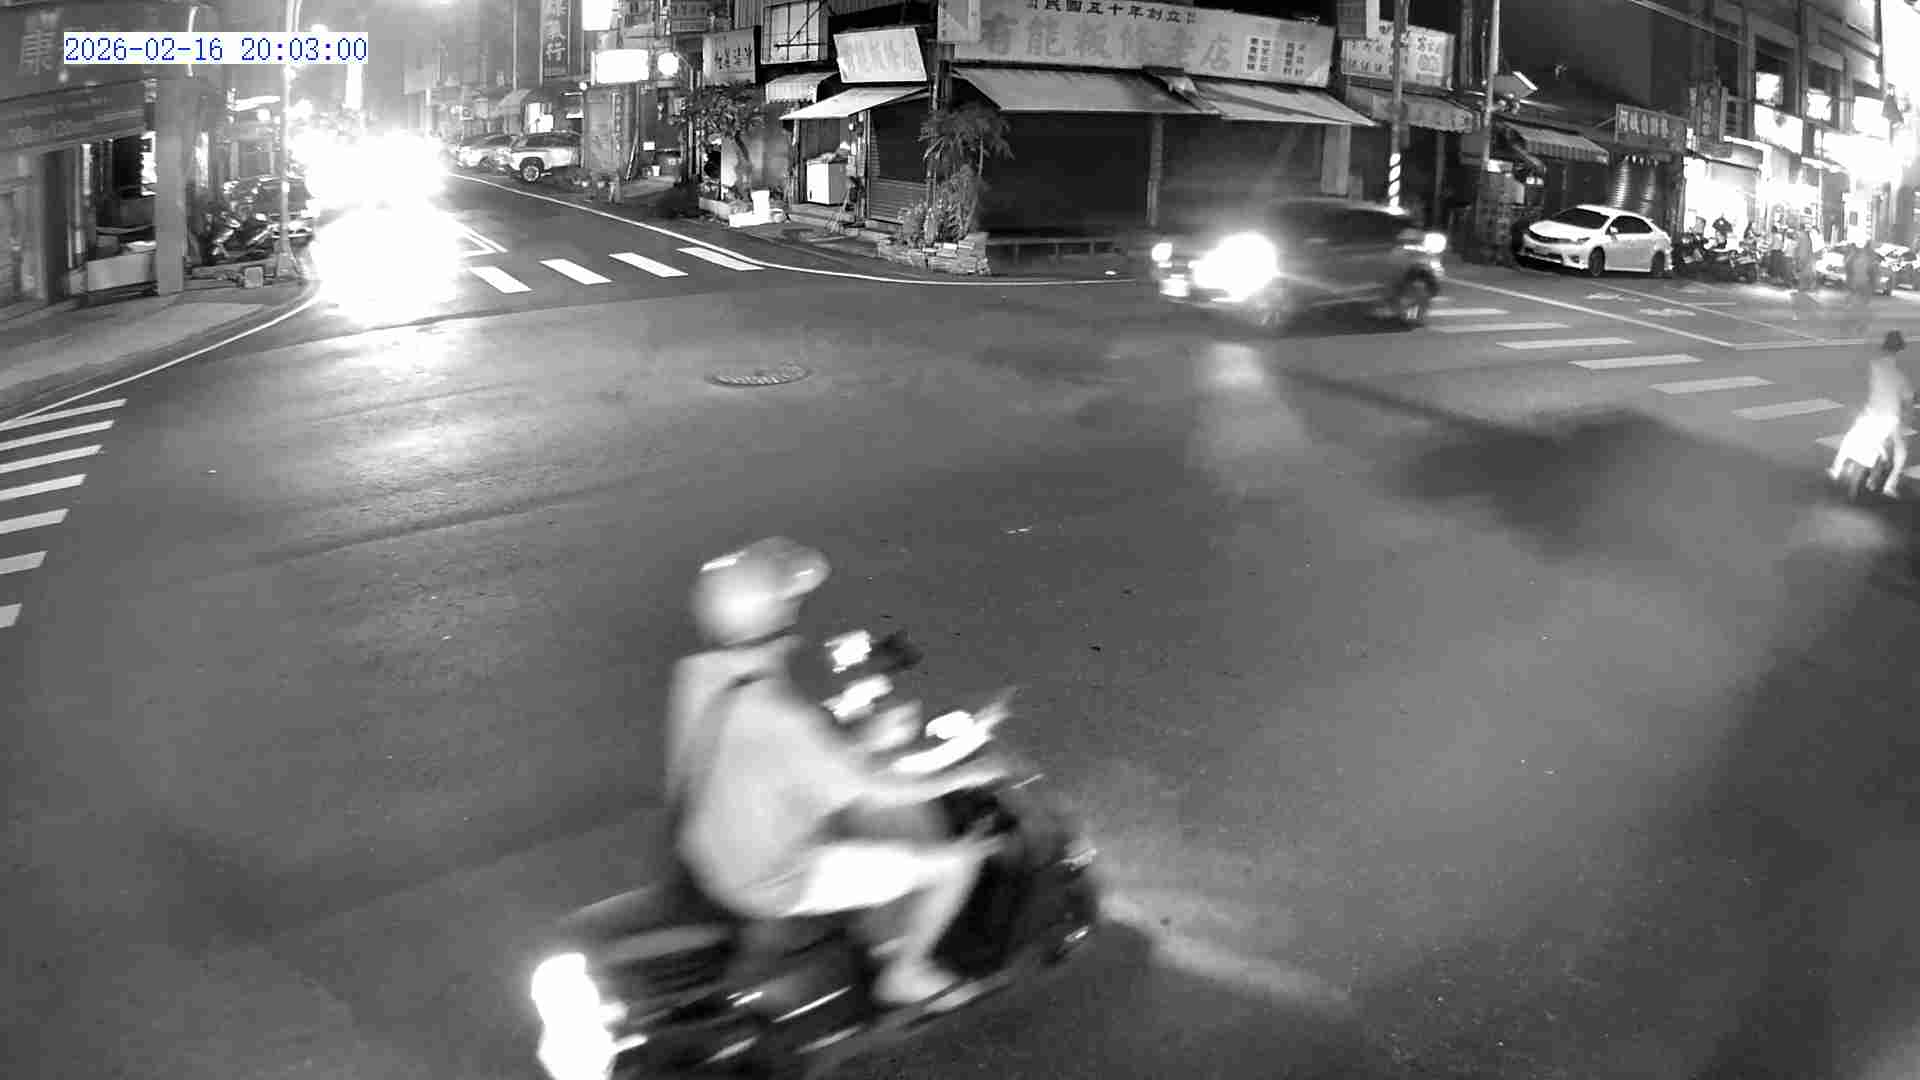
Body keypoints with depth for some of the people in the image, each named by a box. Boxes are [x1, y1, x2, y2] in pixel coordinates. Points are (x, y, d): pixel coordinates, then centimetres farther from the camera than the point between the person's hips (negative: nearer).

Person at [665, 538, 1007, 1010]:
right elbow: (873, 794, -24)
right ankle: (904, 974, 20)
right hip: (777, 882, -8)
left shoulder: (695, 673, -11)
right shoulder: (778, 723, -34)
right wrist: (958, 778, -8)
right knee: (958, 861, -2)